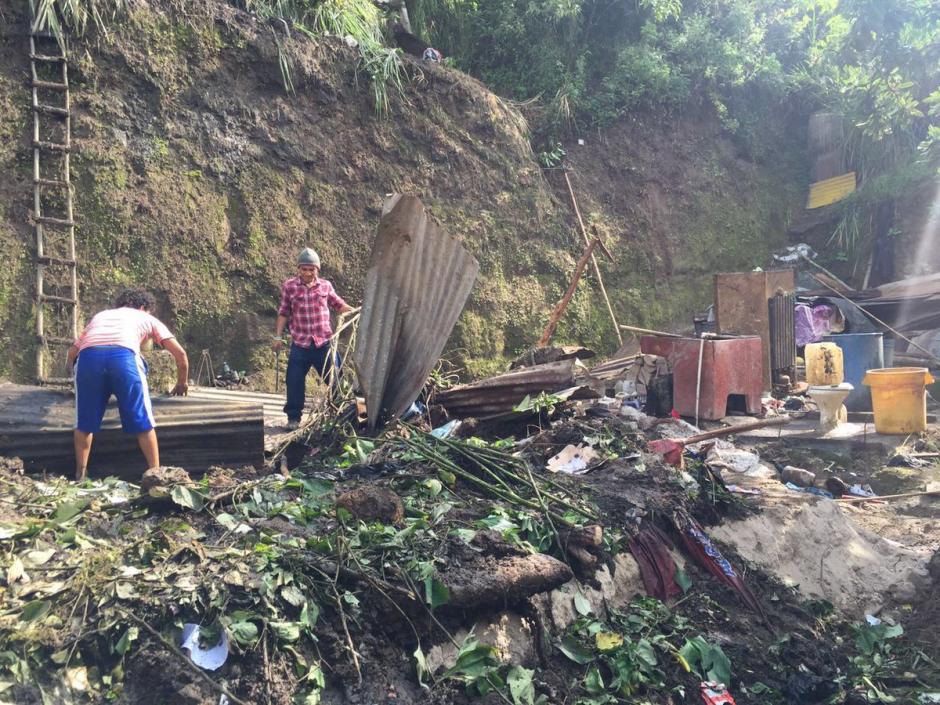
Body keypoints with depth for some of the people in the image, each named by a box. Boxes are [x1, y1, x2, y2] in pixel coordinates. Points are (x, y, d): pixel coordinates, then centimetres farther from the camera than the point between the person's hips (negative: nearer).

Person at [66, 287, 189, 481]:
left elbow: (72, 352, 35)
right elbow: (180, 353, 27)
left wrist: (79, 373, 52)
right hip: (123, 356, -2)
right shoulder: (146, 318, 33)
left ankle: (80, 474, 24)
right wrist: (182, 383, 41)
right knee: (142, 421, 10)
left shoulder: (100, 316, 40)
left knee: (85, 422, 19)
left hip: (88, 356, 3)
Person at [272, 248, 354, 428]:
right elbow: (283, 313, 4)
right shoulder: (289, 286, -1)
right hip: (300, 344, -1)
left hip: (324, 342, 1)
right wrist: (278, 336, 2)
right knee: (294, 381, 2)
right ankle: (293, 417, 17)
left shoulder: (326, 286, 2)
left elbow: (338, 304, 12)